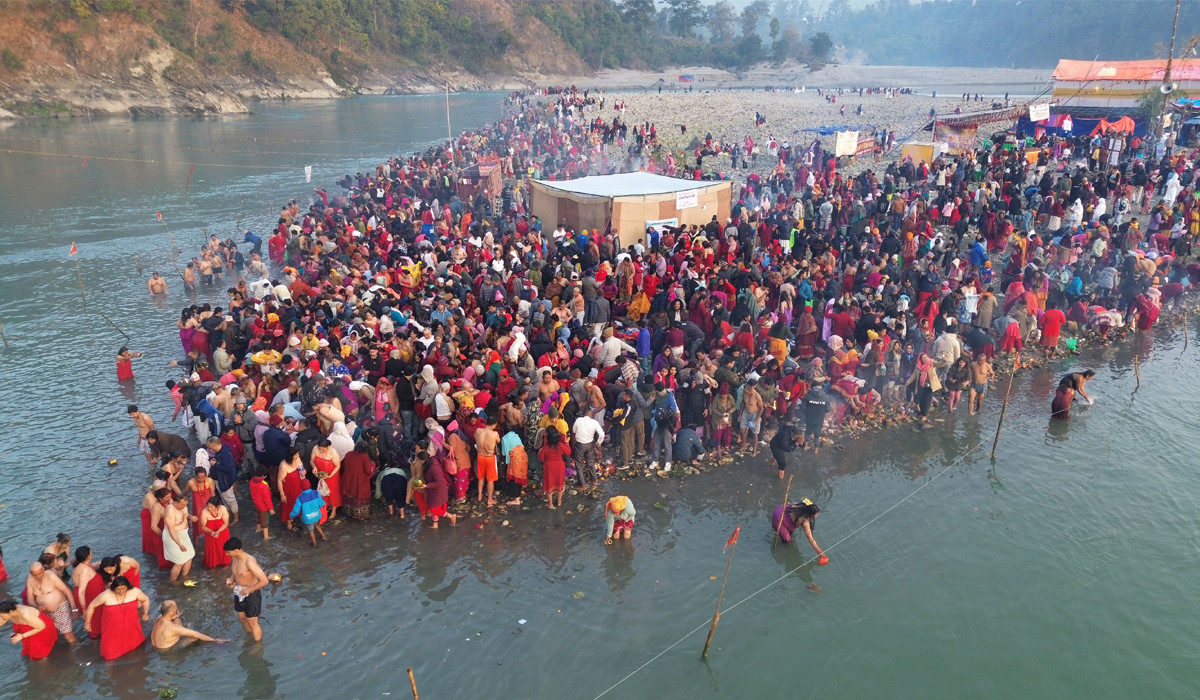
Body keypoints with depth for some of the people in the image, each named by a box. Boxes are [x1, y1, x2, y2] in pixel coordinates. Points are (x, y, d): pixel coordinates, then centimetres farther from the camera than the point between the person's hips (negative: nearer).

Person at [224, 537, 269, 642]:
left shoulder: (249, 562, -33)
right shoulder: (233, 558, -10)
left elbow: (264, 581, -34)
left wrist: (248, 590, -25)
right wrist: (231, 579, -7)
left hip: (251, 594, -8)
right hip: (239, 593, 8)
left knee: (252, 623, 8)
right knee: (242, 618, 26)